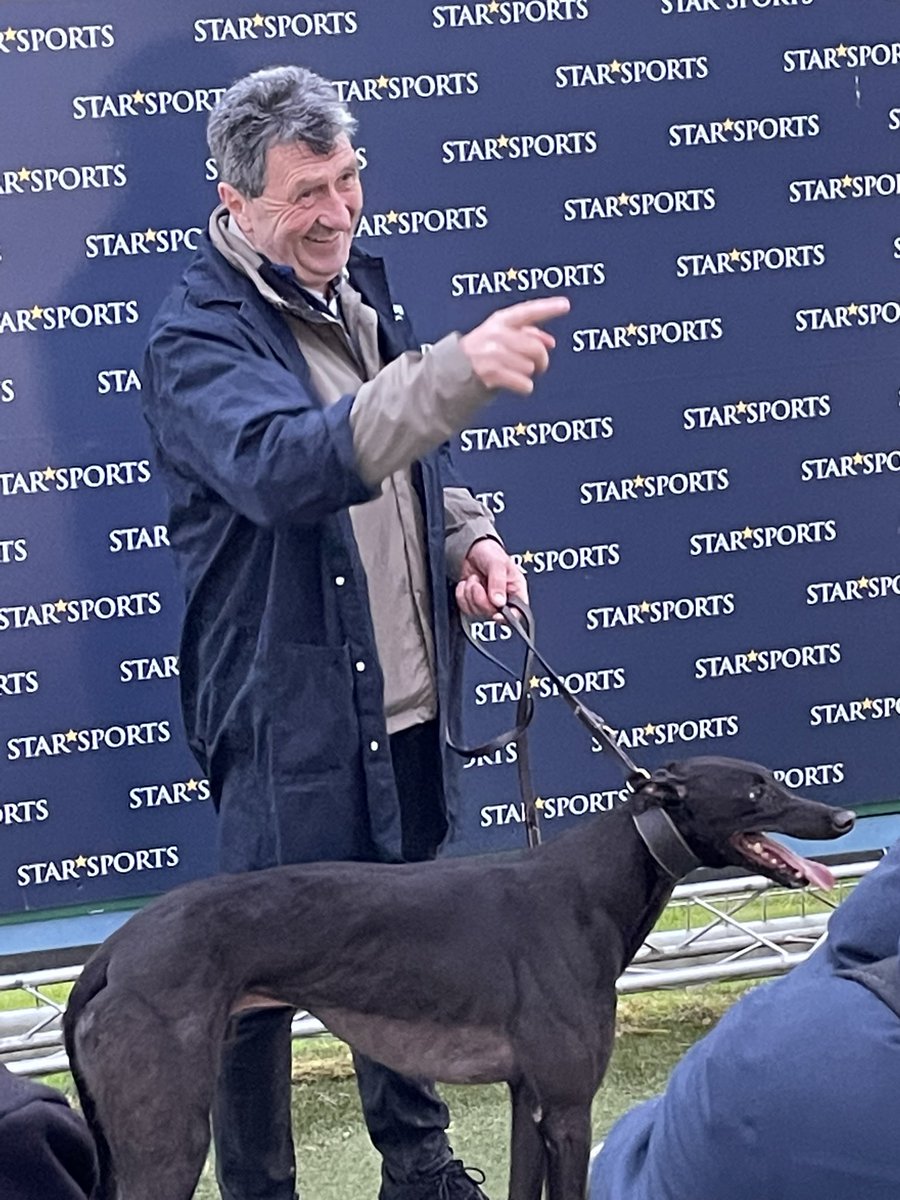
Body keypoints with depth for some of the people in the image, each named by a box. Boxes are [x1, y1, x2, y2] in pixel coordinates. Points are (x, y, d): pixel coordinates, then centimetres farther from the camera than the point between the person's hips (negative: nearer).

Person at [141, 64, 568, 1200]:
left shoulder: (362, 291, 9)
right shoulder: (198, 336, -15)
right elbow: (286, 464, -36)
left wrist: (468, 537, 3)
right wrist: (457, 371, -45)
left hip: (407, 706, 8)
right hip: (287, 716, -7)